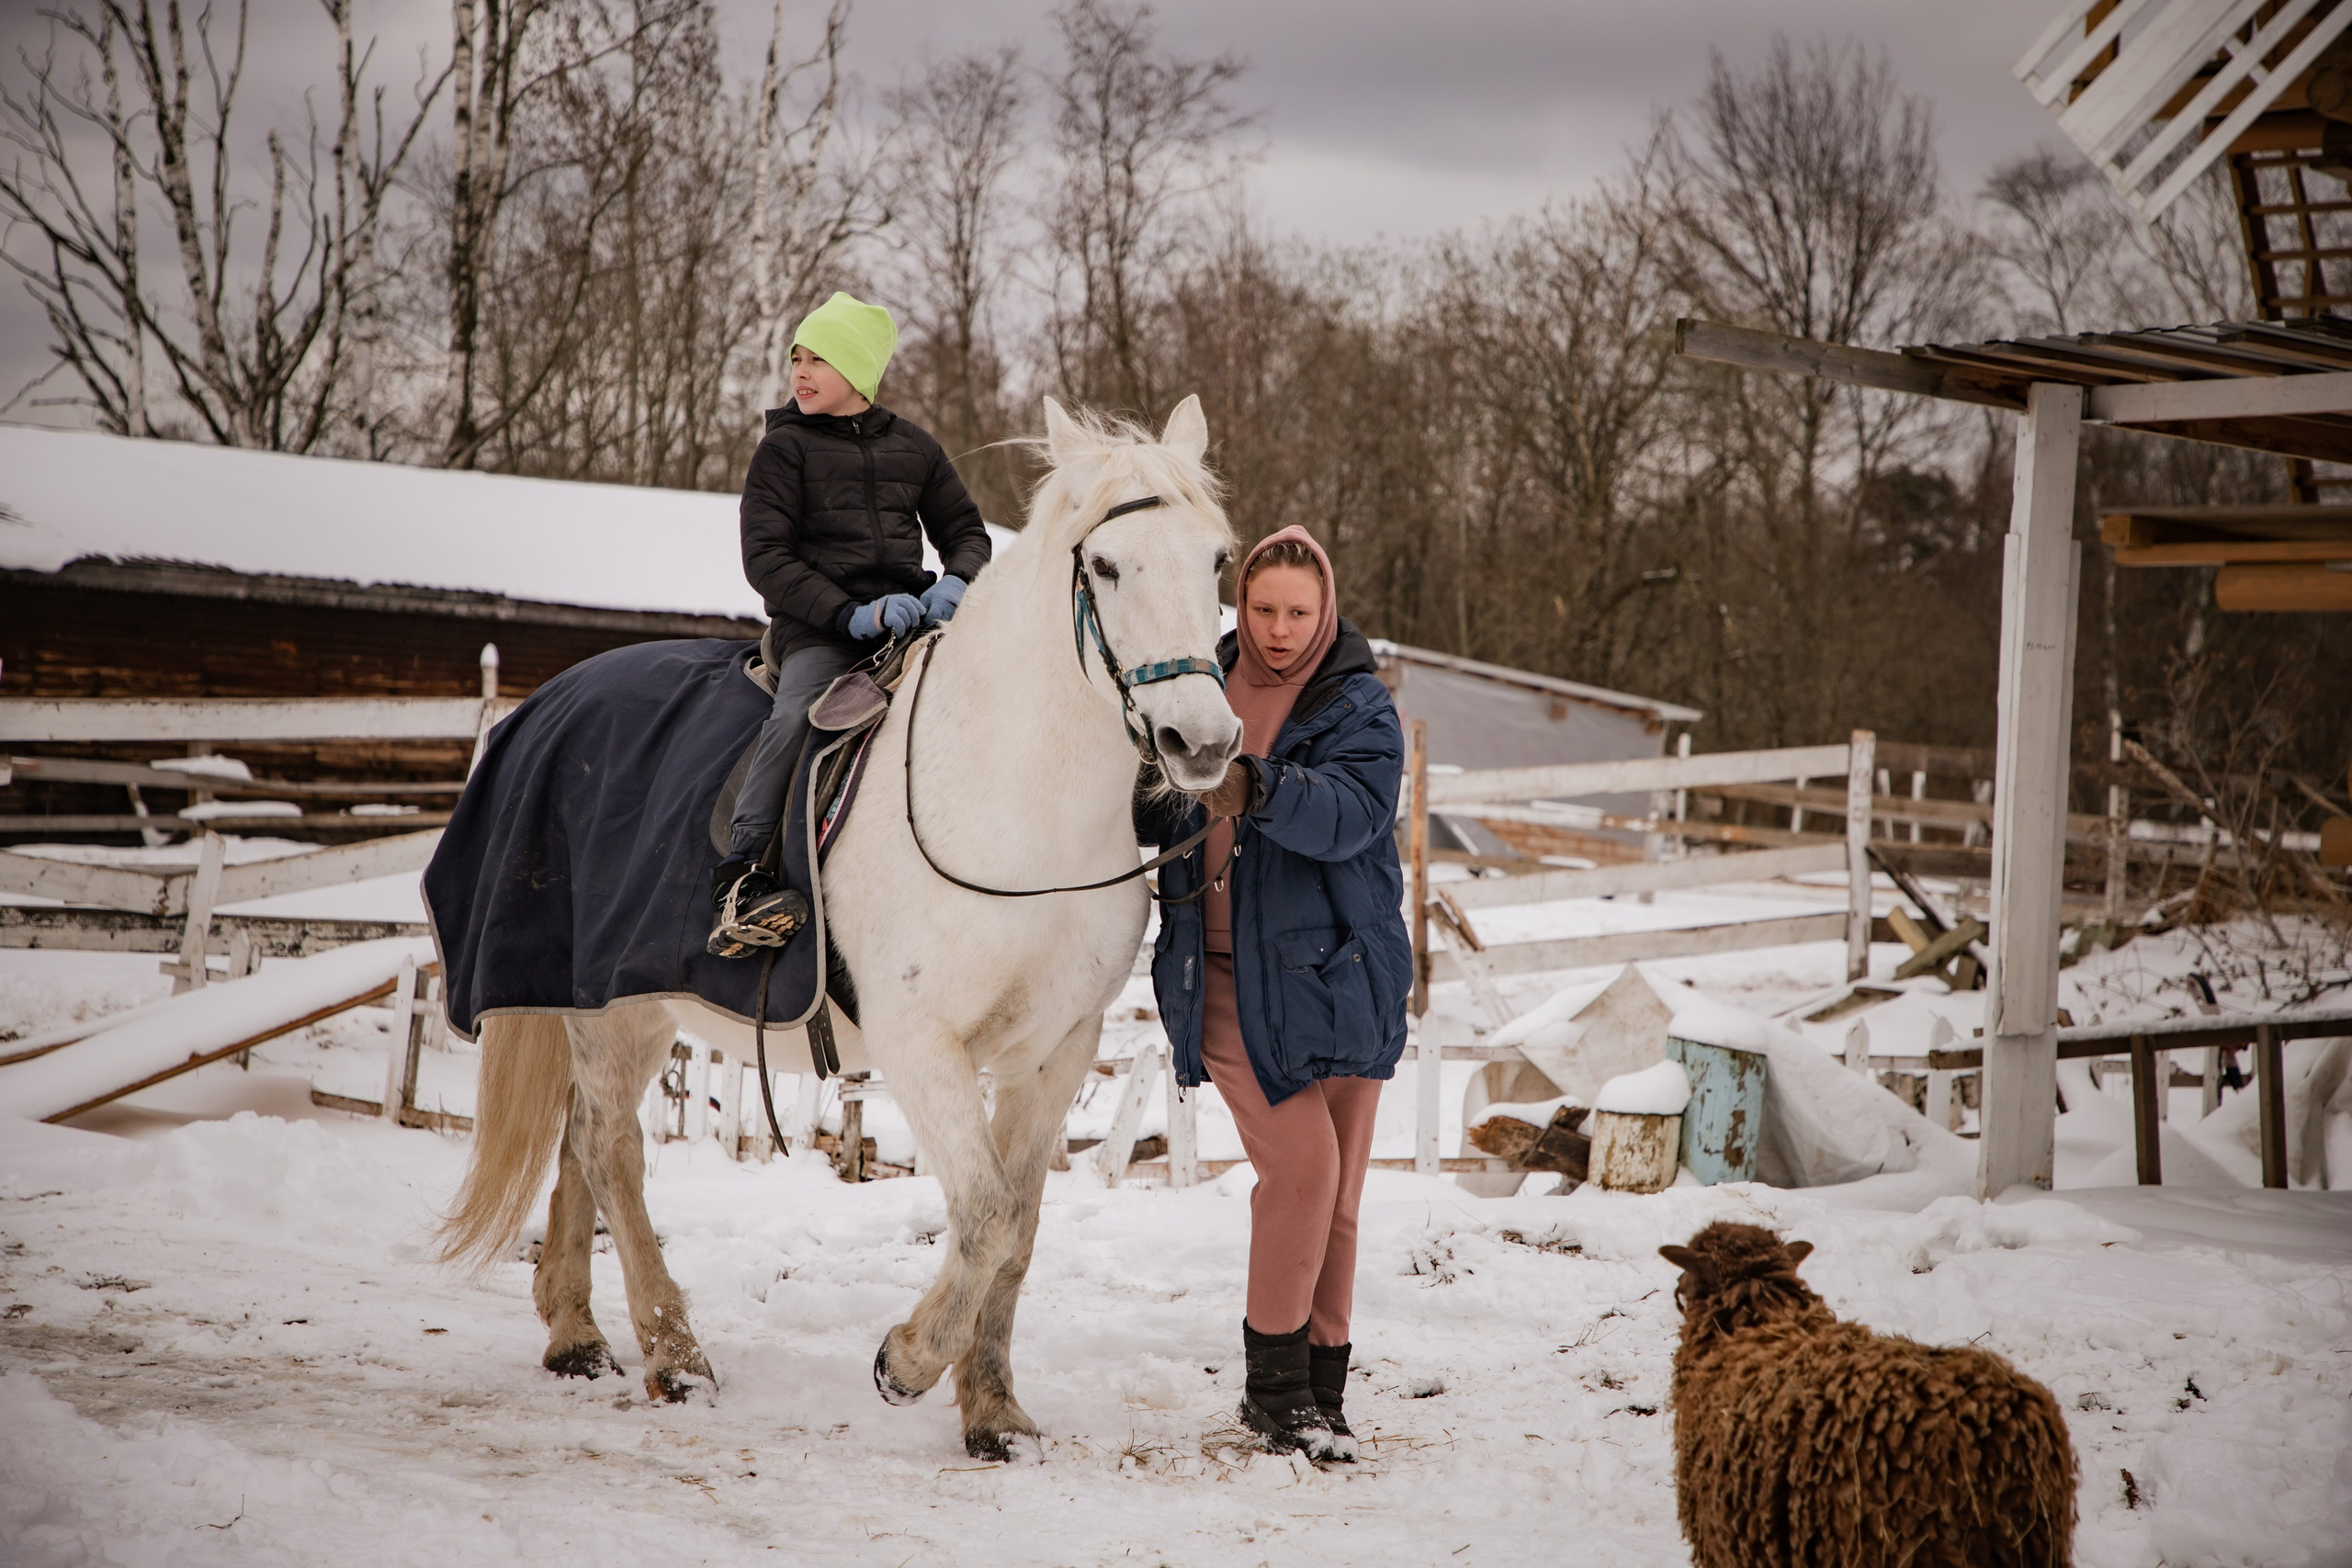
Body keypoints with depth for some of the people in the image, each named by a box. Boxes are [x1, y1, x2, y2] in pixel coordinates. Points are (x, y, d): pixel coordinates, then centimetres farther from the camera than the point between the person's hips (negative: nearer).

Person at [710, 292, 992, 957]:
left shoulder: (911, 445, 15)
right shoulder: (785, 448, 4)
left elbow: (966, 532, 20)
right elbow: (766, 555, -3)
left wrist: (956, 584, -5)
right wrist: (851, 615, -16)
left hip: (910, 616, 4)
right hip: (817, 625, -4)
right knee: (795, 714, -32)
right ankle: (736, 877, -31)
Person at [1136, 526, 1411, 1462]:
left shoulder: (1358, 709, -2)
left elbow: (1349, 814, -22)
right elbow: (1157, 822, 20)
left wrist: (1254, 790, -38)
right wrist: (1147, 810, -4)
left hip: (1333, 972, 0)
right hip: (1225, 978, 0)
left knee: (1336, 1189, 5)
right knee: (1302, 1159, -14)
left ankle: (1319, 1387, 19)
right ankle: (1275, 1383, -2)